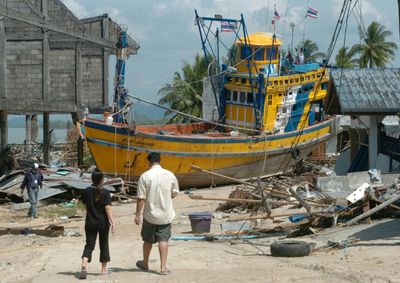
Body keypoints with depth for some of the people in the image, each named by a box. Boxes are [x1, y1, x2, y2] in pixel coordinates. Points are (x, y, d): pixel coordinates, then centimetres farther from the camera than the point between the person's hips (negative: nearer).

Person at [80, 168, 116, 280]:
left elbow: (85, 205, 9)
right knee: (104, 245, 12)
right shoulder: (105, 193, -11)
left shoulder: (87, 191, -2)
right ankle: (104, 269, 20)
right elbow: (108, 208, -18)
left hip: (90, 222, 2)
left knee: (89, 245, 3)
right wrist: (112, 222, -19)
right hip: (103, 222, -2)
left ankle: (84, 264, -21)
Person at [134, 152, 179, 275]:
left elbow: (141, 198, -12)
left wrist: (138, 214, -5)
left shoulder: (145, 176, -13)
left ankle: (145, 264, 32)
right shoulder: (170, 175, -5)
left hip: (150, 214, -1)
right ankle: (163, 267, 1)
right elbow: (174, 193, 6)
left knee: (148, 240, 15)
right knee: (163, 240, 6)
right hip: (166, 214, 1)